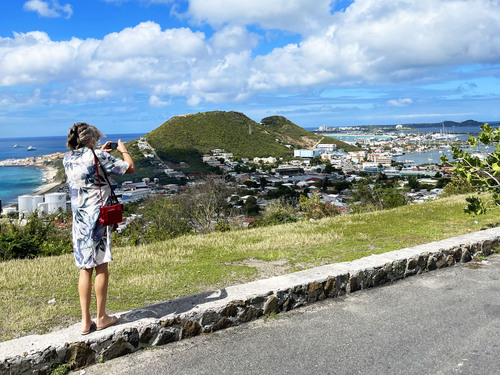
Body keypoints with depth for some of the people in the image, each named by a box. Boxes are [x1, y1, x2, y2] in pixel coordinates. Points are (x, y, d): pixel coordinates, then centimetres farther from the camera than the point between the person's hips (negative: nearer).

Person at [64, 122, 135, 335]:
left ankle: (85, 321, 12)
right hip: (98, 216, -5)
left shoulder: (67, 160, 7)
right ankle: (101, 318, 14)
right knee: (101, 267, 4)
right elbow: (130, 168, -4)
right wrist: (123, 150, 13)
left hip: (79, 219, 5)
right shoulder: (98, 157, -11)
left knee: (84, 269, 10)